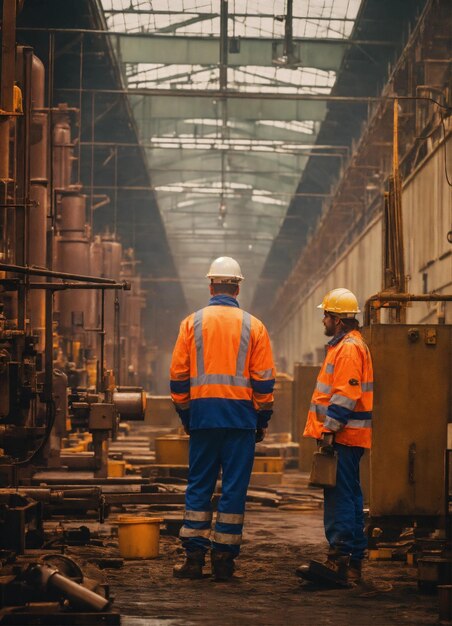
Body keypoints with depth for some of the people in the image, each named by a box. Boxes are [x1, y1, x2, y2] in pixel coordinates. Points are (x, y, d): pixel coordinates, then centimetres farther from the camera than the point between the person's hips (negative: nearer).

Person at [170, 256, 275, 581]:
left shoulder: (192, 323, 5)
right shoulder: (253, 326, 3)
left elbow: (178, 375, 6)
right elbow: (264, 381, 2)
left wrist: (185, 415, 15)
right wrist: (262, 421, 8)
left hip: (202, 413, 1)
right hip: (240, 415, -1)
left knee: (199, 485, 7)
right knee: (235, 487, 2)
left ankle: (195, 557, 4)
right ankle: (224, 558, 2)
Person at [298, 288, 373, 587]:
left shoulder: (349, 348, -14)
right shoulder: (346, 346, 20)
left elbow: (345, 395, -22)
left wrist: (329, 430, -23)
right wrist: (329, 430, 23)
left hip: (343, 438, -11)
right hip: (347, 437, 11)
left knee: (340, 498, -14)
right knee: (349, 497, 12)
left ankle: (339, 561, -17)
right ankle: (353, 563, 17)